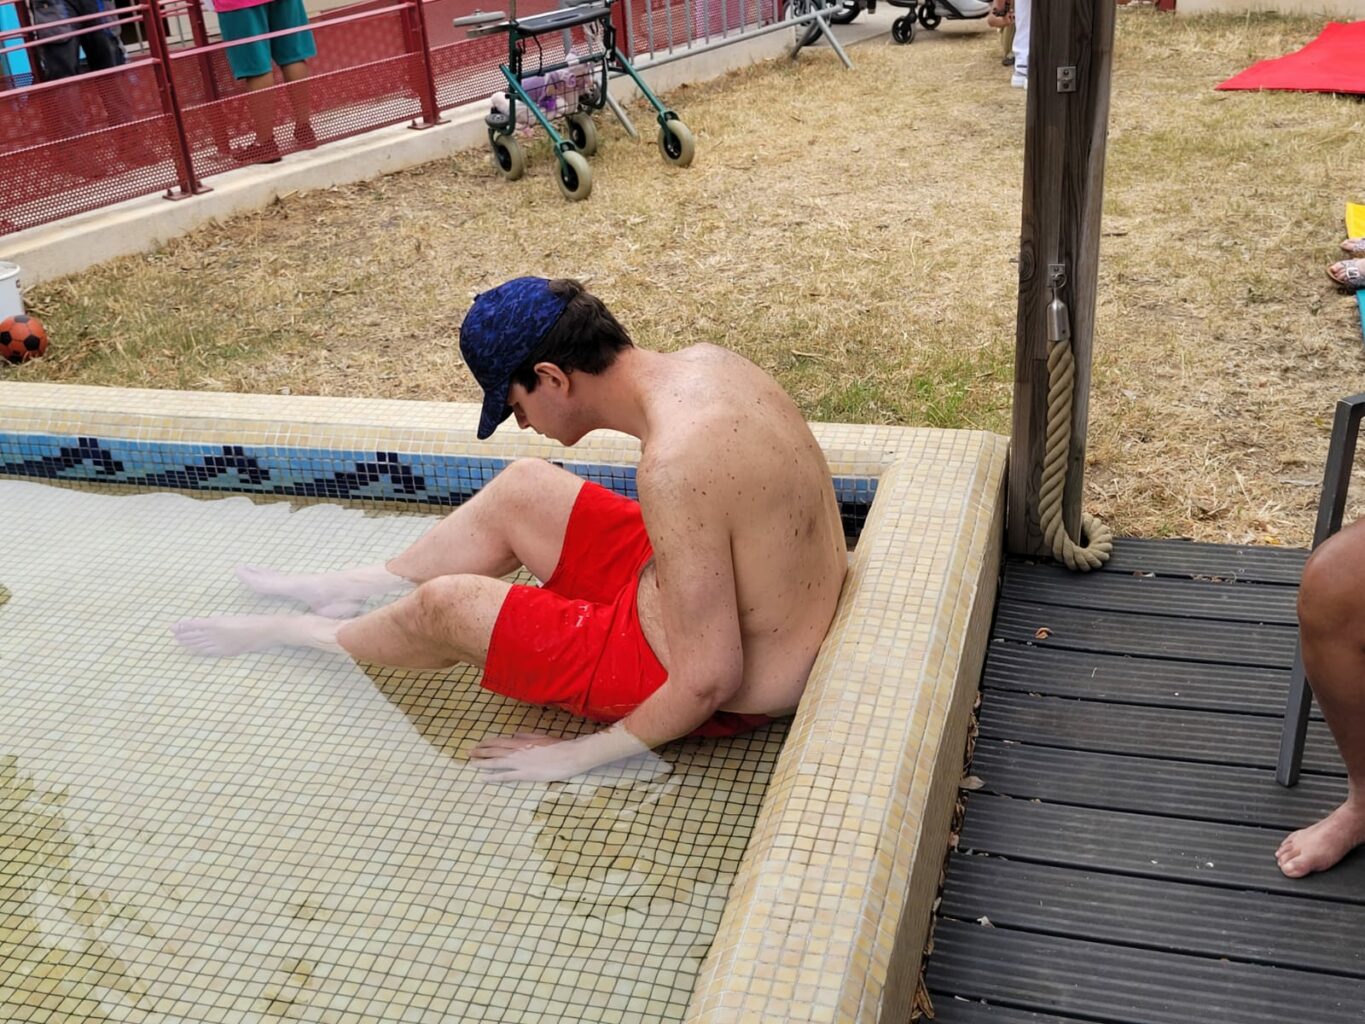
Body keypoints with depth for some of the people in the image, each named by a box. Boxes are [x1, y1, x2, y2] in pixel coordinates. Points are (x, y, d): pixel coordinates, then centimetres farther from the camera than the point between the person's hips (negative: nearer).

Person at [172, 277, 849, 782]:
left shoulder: (672, 467, -35)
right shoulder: (703, 362, -7)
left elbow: (709, 680, -29)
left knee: (445, 606, 0)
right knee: (519, 490, 13)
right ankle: (347, 589, 33)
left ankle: (294, 634, 31)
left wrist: (583, 753, -16)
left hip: (727, 701, -8)